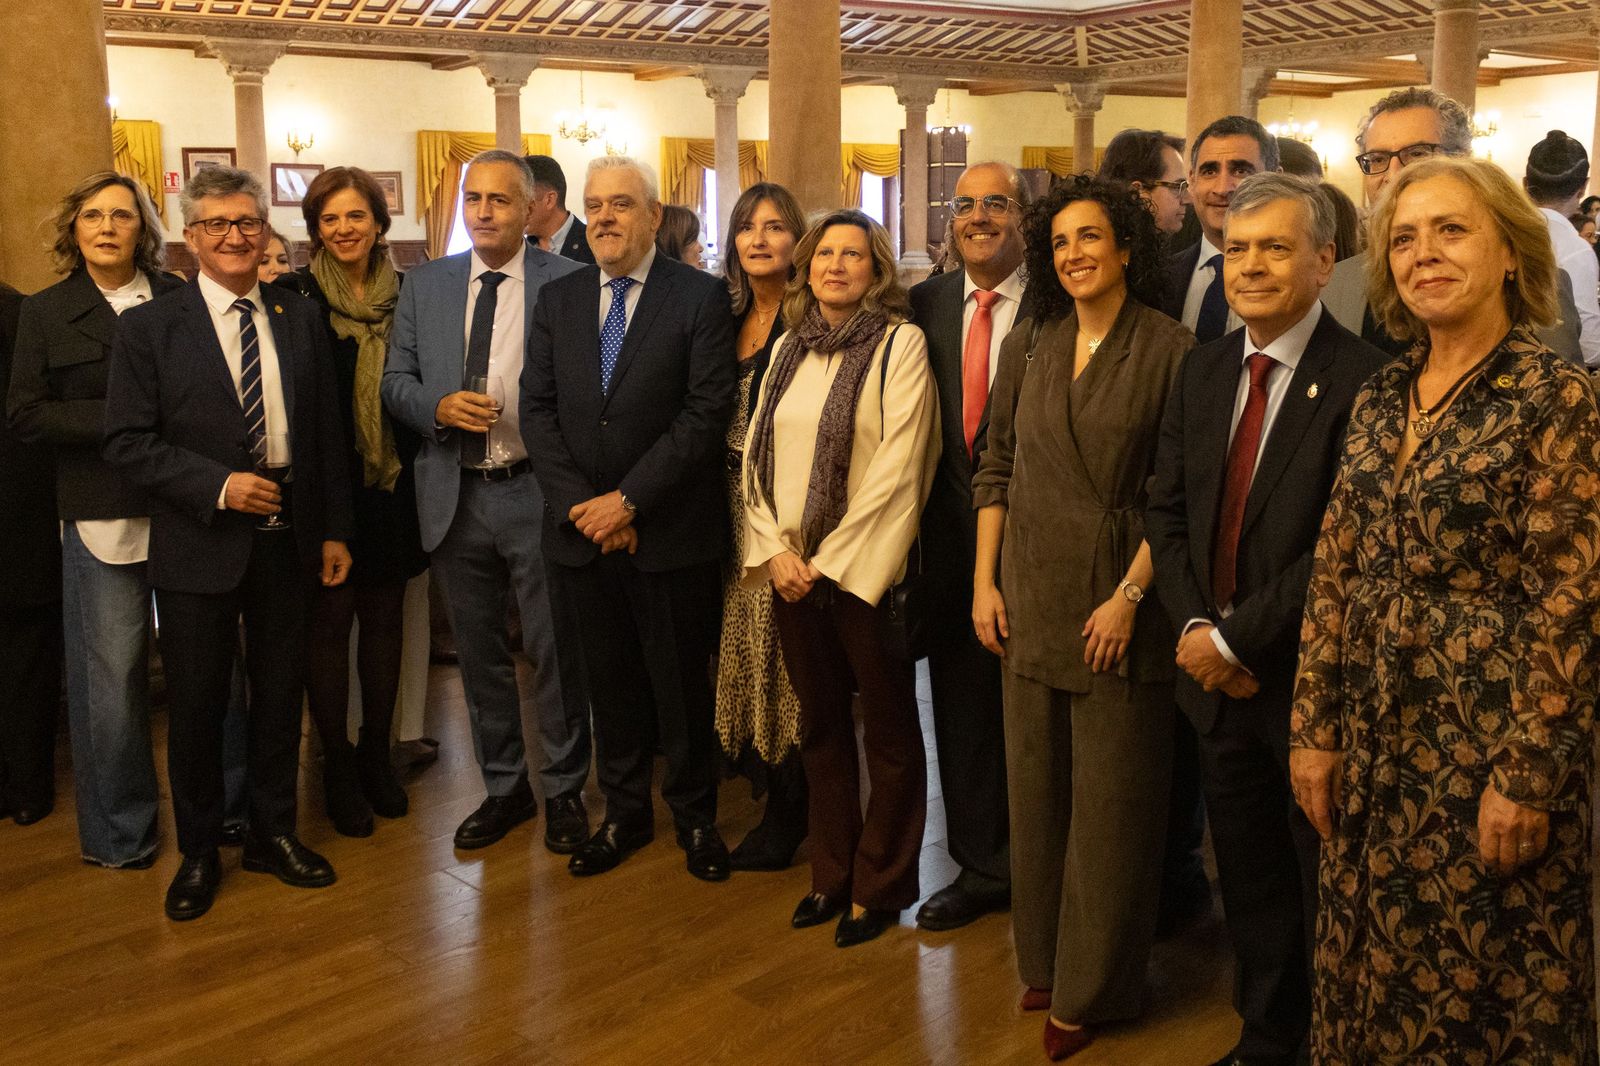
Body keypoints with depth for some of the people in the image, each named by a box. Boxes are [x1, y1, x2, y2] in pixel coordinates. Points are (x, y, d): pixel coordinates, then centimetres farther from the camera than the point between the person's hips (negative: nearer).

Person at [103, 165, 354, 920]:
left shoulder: (301, 319, 7)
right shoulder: (149, 328, -2)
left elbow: (326, 432, 8)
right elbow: (126, 441, -7)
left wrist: (334, 530, 5)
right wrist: (219, 485, -17)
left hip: (286, 539, 3)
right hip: (198, 545, -2)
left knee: (279, 691, 13)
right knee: (196, 702, 7)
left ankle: (273, 832, 31)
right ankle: (198, 852, 25)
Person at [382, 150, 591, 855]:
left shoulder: (570, 283, -3)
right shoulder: (425, 286, 9)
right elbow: (395, 381, 10)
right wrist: (438, 408, -11)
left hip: (539, 491, -4)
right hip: (456, 496, 4)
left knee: (555, 650, 6)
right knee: (479, 652, 14)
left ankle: (564, 790, 24)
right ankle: (504, 789, 31)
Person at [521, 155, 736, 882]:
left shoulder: (700, 297, -5)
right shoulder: (558, 299, 9)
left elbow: (706, 413, -12)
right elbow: (537, 409, 5)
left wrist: (628, 499, -16)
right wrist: (578, 503, -8)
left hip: (672, 531, -4)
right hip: (583, 529, 4)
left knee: (682, 681, 8)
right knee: (610, 681, 14)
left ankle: (695, 815, 27)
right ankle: (624, 814, 31)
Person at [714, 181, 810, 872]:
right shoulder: (728, 315, 11)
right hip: (734, 503, 7)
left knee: (784, 651, 0)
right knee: (747, 640, 12)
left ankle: (788, 816, 14)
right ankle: (775, 799, 26)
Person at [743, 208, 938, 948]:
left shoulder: (900, 344, -7)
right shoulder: (790, 347, 11)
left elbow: (897, 468, -14)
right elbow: (757, 455, 9)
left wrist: (828, 560, -14)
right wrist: (774, 548, -4)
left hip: (861, 571, -5)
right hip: (790, 569, 6)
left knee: (888, 729, 7)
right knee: (819, 722, 15)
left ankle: (879, 887, 22)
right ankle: (831, 873, 30)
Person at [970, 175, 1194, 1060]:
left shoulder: (1170, 349, -7)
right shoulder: (1028, 343, 6)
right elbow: (995, 466, 9)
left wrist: (1130, 596, -13)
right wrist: (984, 580, 3)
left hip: (1119, 601, -4)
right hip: (1030, 599, 4)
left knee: (1110, 800, 5)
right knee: (1034, 788, 13)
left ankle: (1090, 986, 22)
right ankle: (1044, 961, 31)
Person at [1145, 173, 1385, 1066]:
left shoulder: (1362, 380, -15)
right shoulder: (1204, 370, 7)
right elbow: (1168, 509, 7)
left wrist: (1237, 636, -16)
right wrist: (1194, 626, -5)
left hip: (1306, 680, -6)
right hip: (1218, 671, 6)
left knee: (1325, 886, 12)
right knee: (1248, 882, 18)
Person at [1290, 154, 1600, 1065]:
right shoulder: (1380, 400, 7)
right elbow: (1336, 573, 7)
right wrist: (1316, 729, 5)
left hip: (1487, 748, -5)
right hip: (1377, 743, 6)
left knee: (1486, 988, 10)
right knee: (1371, 980, 16)